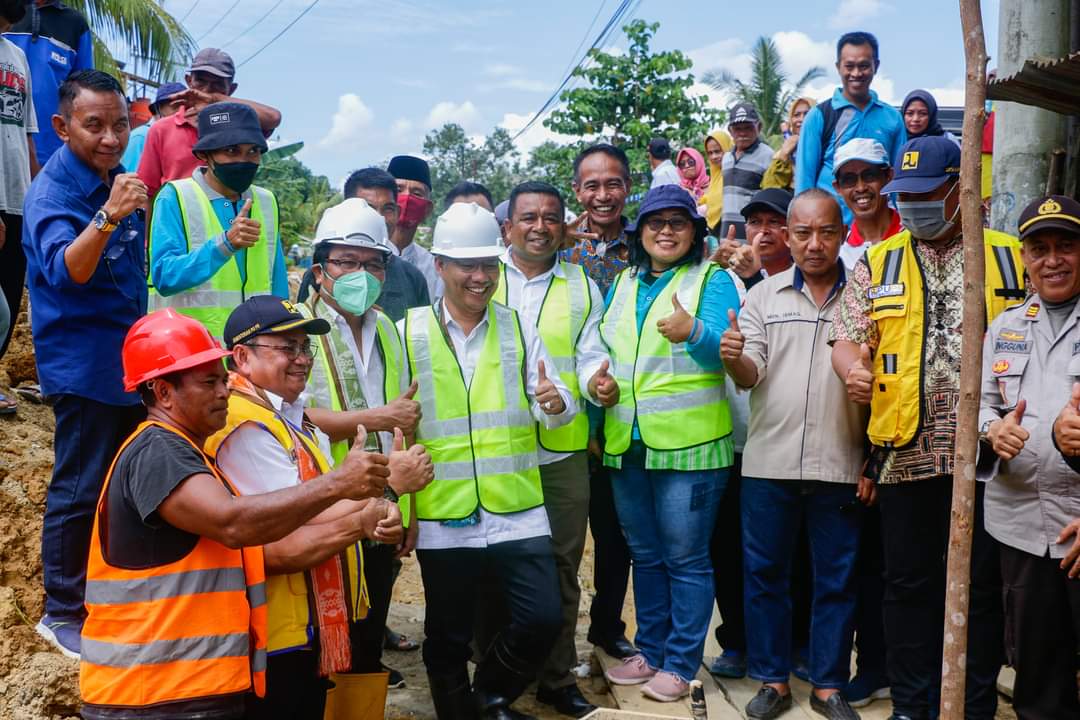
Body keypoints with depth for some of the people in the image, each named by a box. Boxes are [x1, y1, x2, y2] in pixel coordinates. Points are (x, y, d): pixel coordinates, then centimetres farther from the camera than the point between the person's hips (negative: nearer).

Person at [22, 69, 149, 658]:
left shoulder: (113, 179, 6)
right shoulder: (52, 192, -17)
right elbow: (66, 271, -34)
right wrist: (108, 215, -47)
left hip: (129, 360, 8)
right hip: (82, 366, -8)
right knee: (79, 491, -3)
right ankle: (62, 615, 11)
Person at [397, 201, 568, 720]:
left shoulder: (519, 328, 5)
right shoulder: (408, 332, -2)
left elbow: (552, 411, 1)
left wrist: (557, 403, -23)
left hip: (518, 510, 2)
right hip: (442, 515, -1)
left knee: (543, 618, 1)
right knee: (448, 638, 11)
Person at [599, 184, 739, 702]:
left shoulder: (712, 280, -3)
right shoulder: (623, 283, 13)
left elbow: (722, 351, -18)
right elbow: (605, 360, 18)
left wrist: (692, 333, -39)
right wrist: (594, 426, 16)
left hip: (688, 445, -6)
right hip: (625, 445, 6)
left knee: (686, 559, 3)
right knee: (645, 556, 16)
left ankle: (680, 663, 16)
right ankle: (650, 651, 30)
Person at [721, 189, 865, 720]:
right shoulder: (765, 296, 5)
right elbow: (751, 375, -2)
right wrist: (732, 358, -26)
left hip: (840, 467, 0)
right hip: (769, 462, 1)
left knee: (836, 580, 9)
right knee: (765, 574, 9)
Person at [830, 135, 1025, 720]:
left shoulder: (1010, 257, 6)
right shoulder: (876, 264, 9)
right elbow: (847, 339, 5)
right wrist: (855, 371, -18)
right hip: (904, 452, 1)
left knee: (981, 584, 7)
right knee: (907, 583, 10)